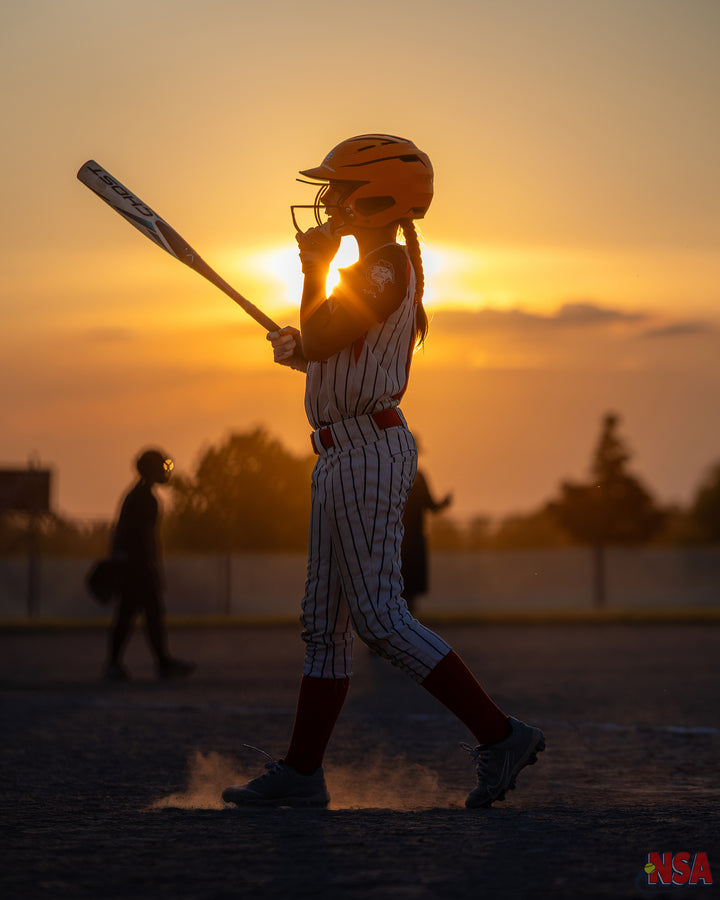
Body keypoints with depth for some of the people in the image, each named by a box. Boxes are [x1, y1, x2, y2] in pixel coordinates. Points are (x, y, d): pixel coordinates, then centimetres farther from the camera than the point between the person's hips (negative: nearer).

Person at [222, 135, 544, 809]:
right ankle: (300, 772, 16)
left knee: (379, 615, -12)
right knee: (324, 619, 11)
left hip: (368, 450, -11)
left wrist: (312, 269, -6)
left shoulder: (386, 270, -13)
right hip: (341, 455, 11)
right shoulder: (374, 273, 19)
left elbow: (318, 342, -18)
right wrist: (297, 348, 11)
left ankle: (499, 735, -8)